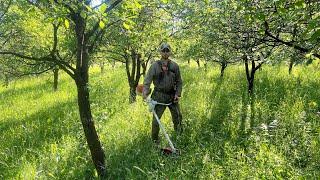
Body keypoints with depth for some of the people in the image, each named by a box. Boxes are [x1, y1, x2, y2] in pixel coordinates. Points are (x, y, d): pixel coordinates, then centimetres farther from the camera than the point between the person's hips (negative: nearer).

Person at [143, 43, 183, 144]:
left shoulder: (175, 66, 6)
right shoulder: (155, 66, -3)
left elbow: (179, 82, 10)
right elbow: (147, 80, -8)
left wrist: (178, 94, 0)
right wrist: (145, 92, -22)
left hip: (172, 96, 3)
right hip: (159, 96, -3)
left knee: (177, 117, 12)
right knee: (156, 119, 0)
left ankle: (180, 135, 34)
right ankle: (155, 140, 18)